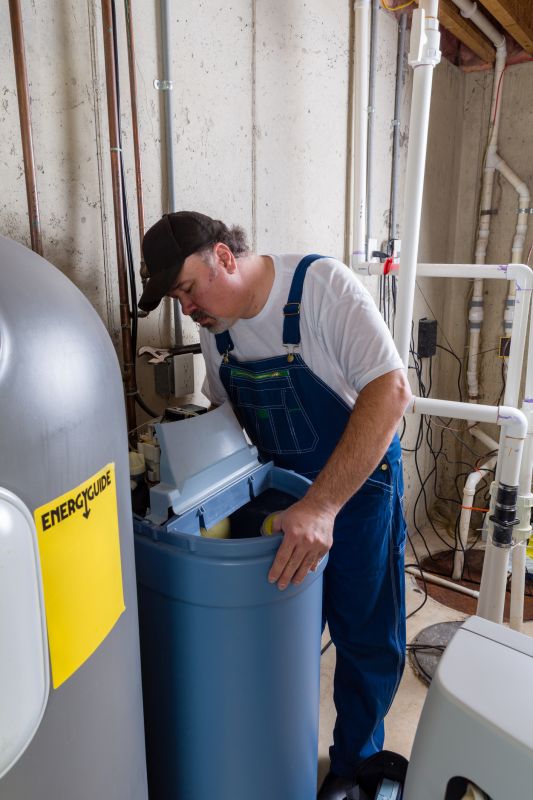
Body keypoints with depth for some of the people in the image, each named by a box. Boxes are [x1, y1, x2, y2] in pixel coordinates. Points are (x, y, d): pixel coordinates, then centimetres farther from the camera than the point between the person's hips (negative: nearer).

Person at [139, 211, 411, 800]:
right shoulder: (215, 325, -4)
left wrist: (322, 506, -37)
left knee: (366, 639, 11)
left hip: (360, 481, -4)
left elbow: (390, 391, -32)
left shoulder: (323, 284, -23)